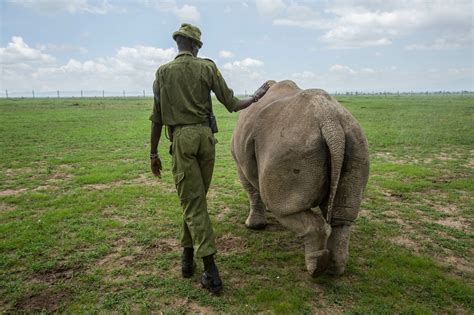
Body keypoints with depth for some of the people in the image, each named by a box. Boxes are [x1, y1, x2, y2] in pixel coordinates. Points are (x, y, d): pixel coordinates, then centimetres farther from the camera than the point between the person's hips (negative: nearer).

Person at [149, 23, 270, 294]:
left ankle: (211, 270, -5)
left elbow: (157, 118, 6)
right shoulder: (208, 67, 5)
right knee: (196, 198, 16)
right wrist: (255, 97, 21)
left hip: (181, 139, -1)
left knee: (193, 202, -1)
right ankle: (188, 255, 28)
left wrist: (154, 153, 14)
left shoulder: (163, 72, 6)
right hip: (206, 135, 2)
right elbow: (232, 104, 3)